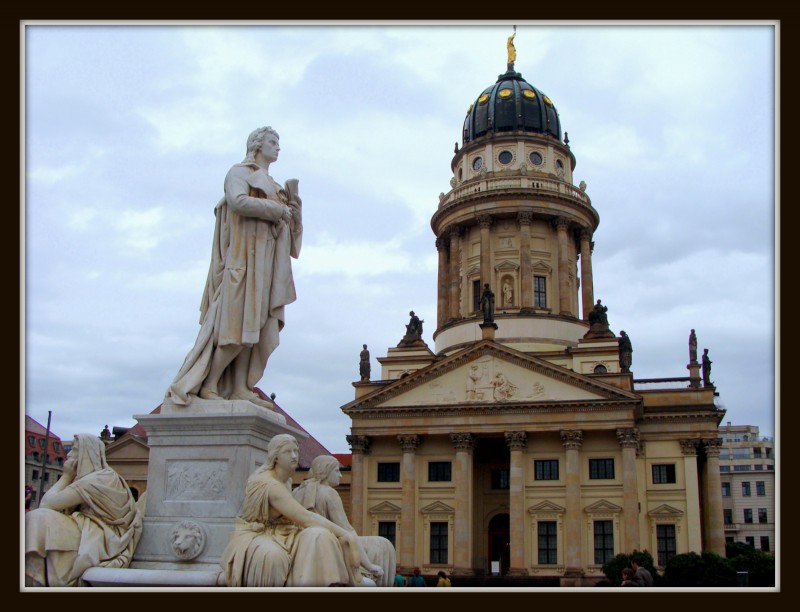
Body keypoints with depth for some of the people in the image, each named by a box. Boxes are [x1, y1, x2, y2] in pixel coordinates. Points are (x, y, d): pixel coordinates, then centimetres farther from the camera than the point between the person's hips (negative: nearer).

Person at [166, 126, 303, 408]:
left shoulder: (272, 185, 28)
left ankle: (240, 388, -5)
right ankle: (208, 385, -12)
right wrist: (279, 210, -11)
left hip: (266, 263, 8)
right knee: (238, 324, -15)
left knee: (253, 324, -2)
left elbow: (288, 222, 22)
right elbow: (238, 202, -17)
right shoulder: (239, 172, 5)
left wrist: (292, 200, 4)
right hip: (245, 256, -8)